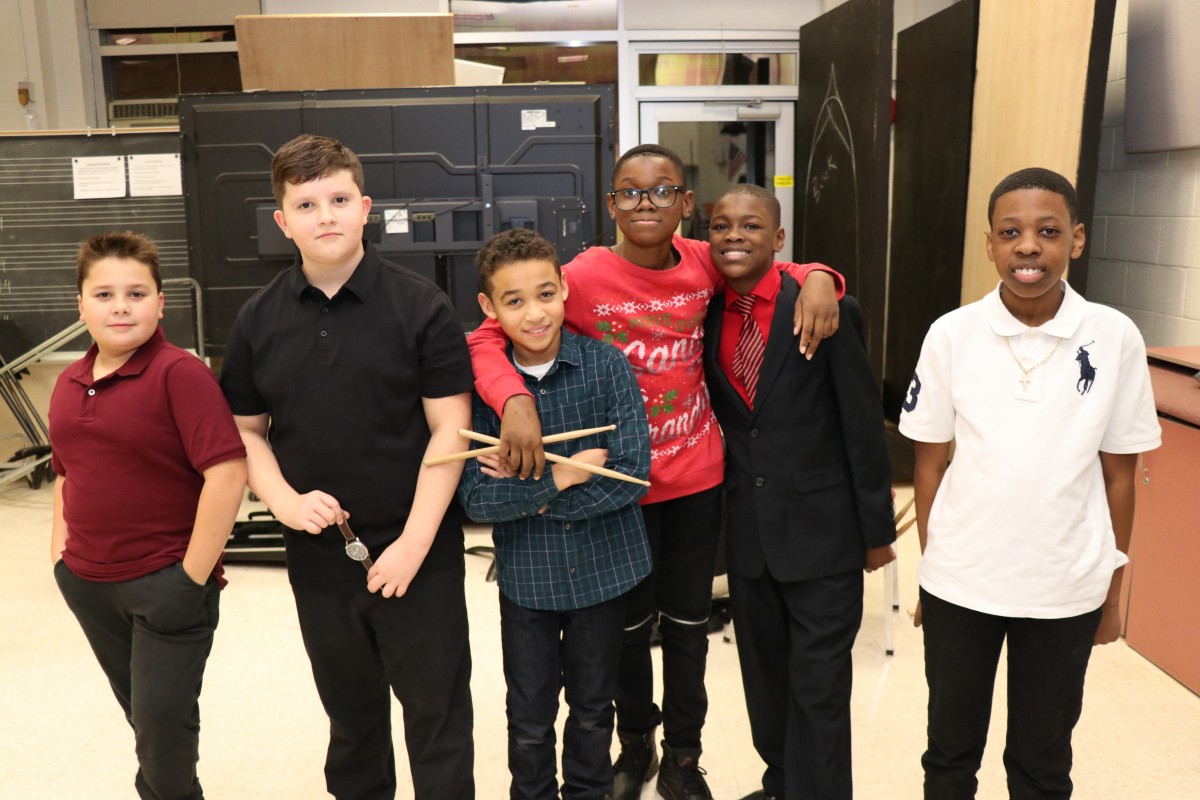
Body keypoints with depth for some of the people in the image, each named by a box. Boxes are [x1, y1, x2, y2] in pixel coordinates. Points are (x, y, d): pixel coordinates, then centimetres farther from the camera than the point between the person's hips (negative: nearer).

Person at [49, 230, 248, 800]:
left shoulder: (180, 374, -18)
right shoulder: (68, 383, 7)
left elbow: (227, 473, -24)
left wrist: (193, 578, -21)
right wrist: (61, 549, 11)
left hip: (165, 582, -7)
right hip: (87, 581, 7)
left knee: (163, 717, 4)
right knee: (139, 710, 23)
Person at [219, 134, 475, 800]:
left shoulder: (419, 306, -9)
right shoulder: (258, 319, 2)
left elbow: (449, 429, -11)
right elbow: (245, 429, 8)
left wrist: (414, 542, -15)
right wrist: (285, 500, -10)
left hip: (415, 552, -3)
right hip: (318, 556, 4)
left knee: (437, 709, 9)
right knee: (350, 709, 23)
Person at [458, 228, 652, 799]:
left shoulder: (607, 365, -12)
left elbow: (633, 474, -18)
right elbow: (475, 499, -14)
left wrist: (527, 490, -17)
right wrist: (559, 478, -24)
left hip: (604, 567, 0)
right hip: (525, 576, 0)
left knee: (592, 708, 21)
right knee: (530, 719, 17)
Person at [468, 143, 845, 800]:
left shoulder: (703, 263, -6)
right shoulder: (584, 277, -17)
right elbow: (487, 335, -17)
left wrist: (816, 278, -13)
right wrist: (515, 400, -35)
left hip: (697, 479, 3)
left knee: (688, 623, 17)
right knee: (630, 624, 17)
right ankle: (635, 746, 44)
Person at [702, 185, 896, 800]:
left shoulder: (828, 311, -13)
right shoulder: (709, 314, 2)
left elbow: (863, 426, -10)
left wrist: (876, 529, -6)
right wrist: (727, 507, 6)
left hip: (821, 530, -5)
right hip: (748, 532, 5)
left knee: (819, 686, 5)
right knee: (764, 674, 20)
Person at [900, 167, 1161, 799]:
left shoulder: (1115, 338, -7)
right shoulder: (951, 334, -7)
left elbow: (1117, 474, 1)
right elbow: (930, 463, 0)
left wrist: (1112, 591, 5)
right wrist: (931, 571, 4)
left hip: (1067, 590, 0)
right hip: (959, 583, 0)